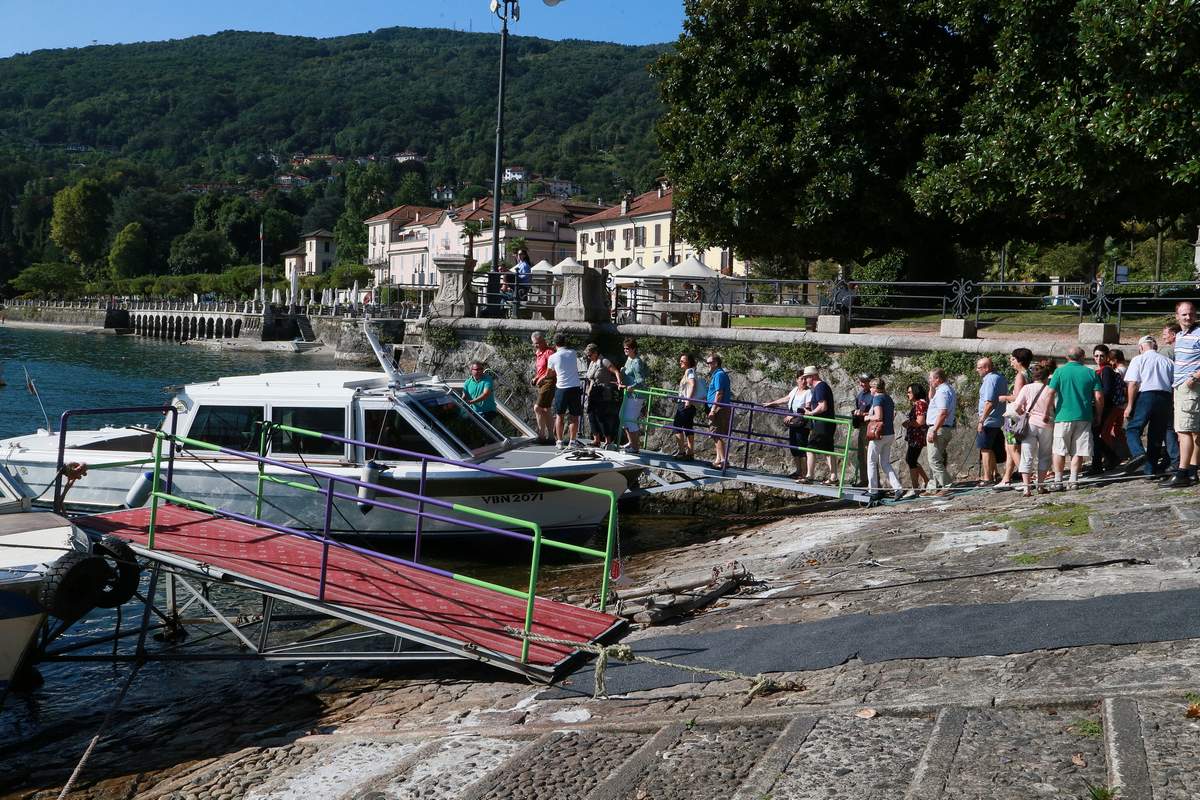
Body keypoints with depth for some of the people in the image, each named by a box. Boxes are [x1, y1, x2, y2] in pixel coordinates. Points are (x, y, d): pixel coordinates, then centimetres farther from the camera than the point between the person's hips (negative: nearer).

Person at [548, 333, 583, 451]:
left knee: (559, 415, 11)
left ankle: (560, 442, 11)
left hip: (561, 388, -1)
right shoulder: (573, 353, 3)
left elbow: (552, 374, 11)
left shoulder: (553, 357, -3)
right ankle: (572, 441, 5)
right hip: (575, 387, 1)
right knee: (574, 416, 6)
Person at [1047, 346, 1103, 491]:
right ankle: (1073, 480, 5)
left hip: (1063, 416, -2)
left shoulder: (1060, 372, -1)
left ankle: (1058, 481, 5)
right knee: (1078, 452, 8)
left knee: (1059, 451, 6)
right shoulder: (1090, 373, 4)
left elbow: (1050, 393, -10)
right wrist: (1098, 416, 12)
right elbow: (1099, 397, 1)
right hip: (1084, 417, 2)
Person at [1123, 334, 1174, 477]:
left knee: (1132, 429, -1)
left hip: (1145, 396, -4)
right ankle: (1150, 469, 11)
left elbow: (1133, 384, -7)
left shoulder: (1138, 359, 4)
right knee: (1157, 434, 10)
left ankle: (1138, 453, -30)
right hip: (1165, 398, 4)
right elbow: (1175, 384, 11)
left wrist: (1129, 405, -6)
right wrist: (1171, 407, 16)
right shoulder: (1168, 361, 16)